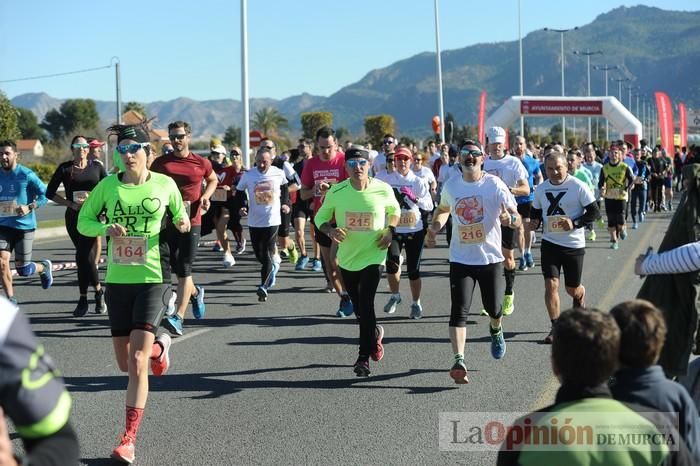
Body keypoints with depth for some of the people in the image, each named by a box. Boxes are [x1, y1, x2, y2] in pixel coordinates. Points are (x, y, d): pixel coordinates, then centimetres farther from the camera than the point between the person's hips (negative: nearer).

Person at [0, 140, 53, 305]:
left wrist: (30, 207, -20)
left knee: (22, 269, 1)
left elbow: (45, 194, -7)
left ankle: (44, 267, 34)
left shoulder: (27, 175, -9)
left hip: (24, 225, -4)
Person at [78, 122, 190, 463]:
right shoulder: (108, 186, 0)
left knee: (137, 363, -14)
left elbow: (180, 216, 15)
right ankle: (158, 345, 47)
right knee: (125, 364, 12)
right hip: (118, 279, 3)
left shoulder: (165, 184, -2)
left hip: (152, 278, -3)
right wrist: (106, 229, -13)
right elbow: (83, 221, 7)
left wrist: (182, 223, -8)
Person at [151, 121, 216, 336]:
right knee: (176, 267, 12)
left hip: (191, 222, -2)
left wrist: (206, 196, 3)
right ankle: (196, 292, 42)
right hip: (166, 221, 2)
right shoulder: (160, 163, 4)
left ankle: (178, 317, -13)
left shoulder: (201, 163, 2)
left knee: (184, 269, -9)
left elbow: (213, 180, 22)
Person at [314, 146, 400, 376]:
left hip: (373, 256, -3)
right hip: (347, 257, 3)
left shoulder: (383, 190, -10)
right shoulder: (336, 192, -9)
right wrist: (330, 230, -19)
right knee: (358, 309, 14)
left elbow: (394, 210, 11)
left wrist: (390, 230, -6)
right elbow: (320, 217, 2)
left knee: (366, 305, -13)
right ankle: (374, 333, 46)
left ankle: (363, 357, -1)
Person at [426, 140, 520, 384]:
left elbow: (517, 219, -12)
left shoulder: (494, 184, -8)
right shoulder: (451, 185, 4)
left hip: (491, 257, -1)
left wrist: (509, 218, -36)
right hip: (460, 259, 2)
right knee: (459, 311, -11)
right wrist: (435, 227, 6)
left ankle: (495, 330, 44)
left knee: (494, 308, 8)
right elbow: (443, 210, 26)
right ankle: (458, 361, -17)